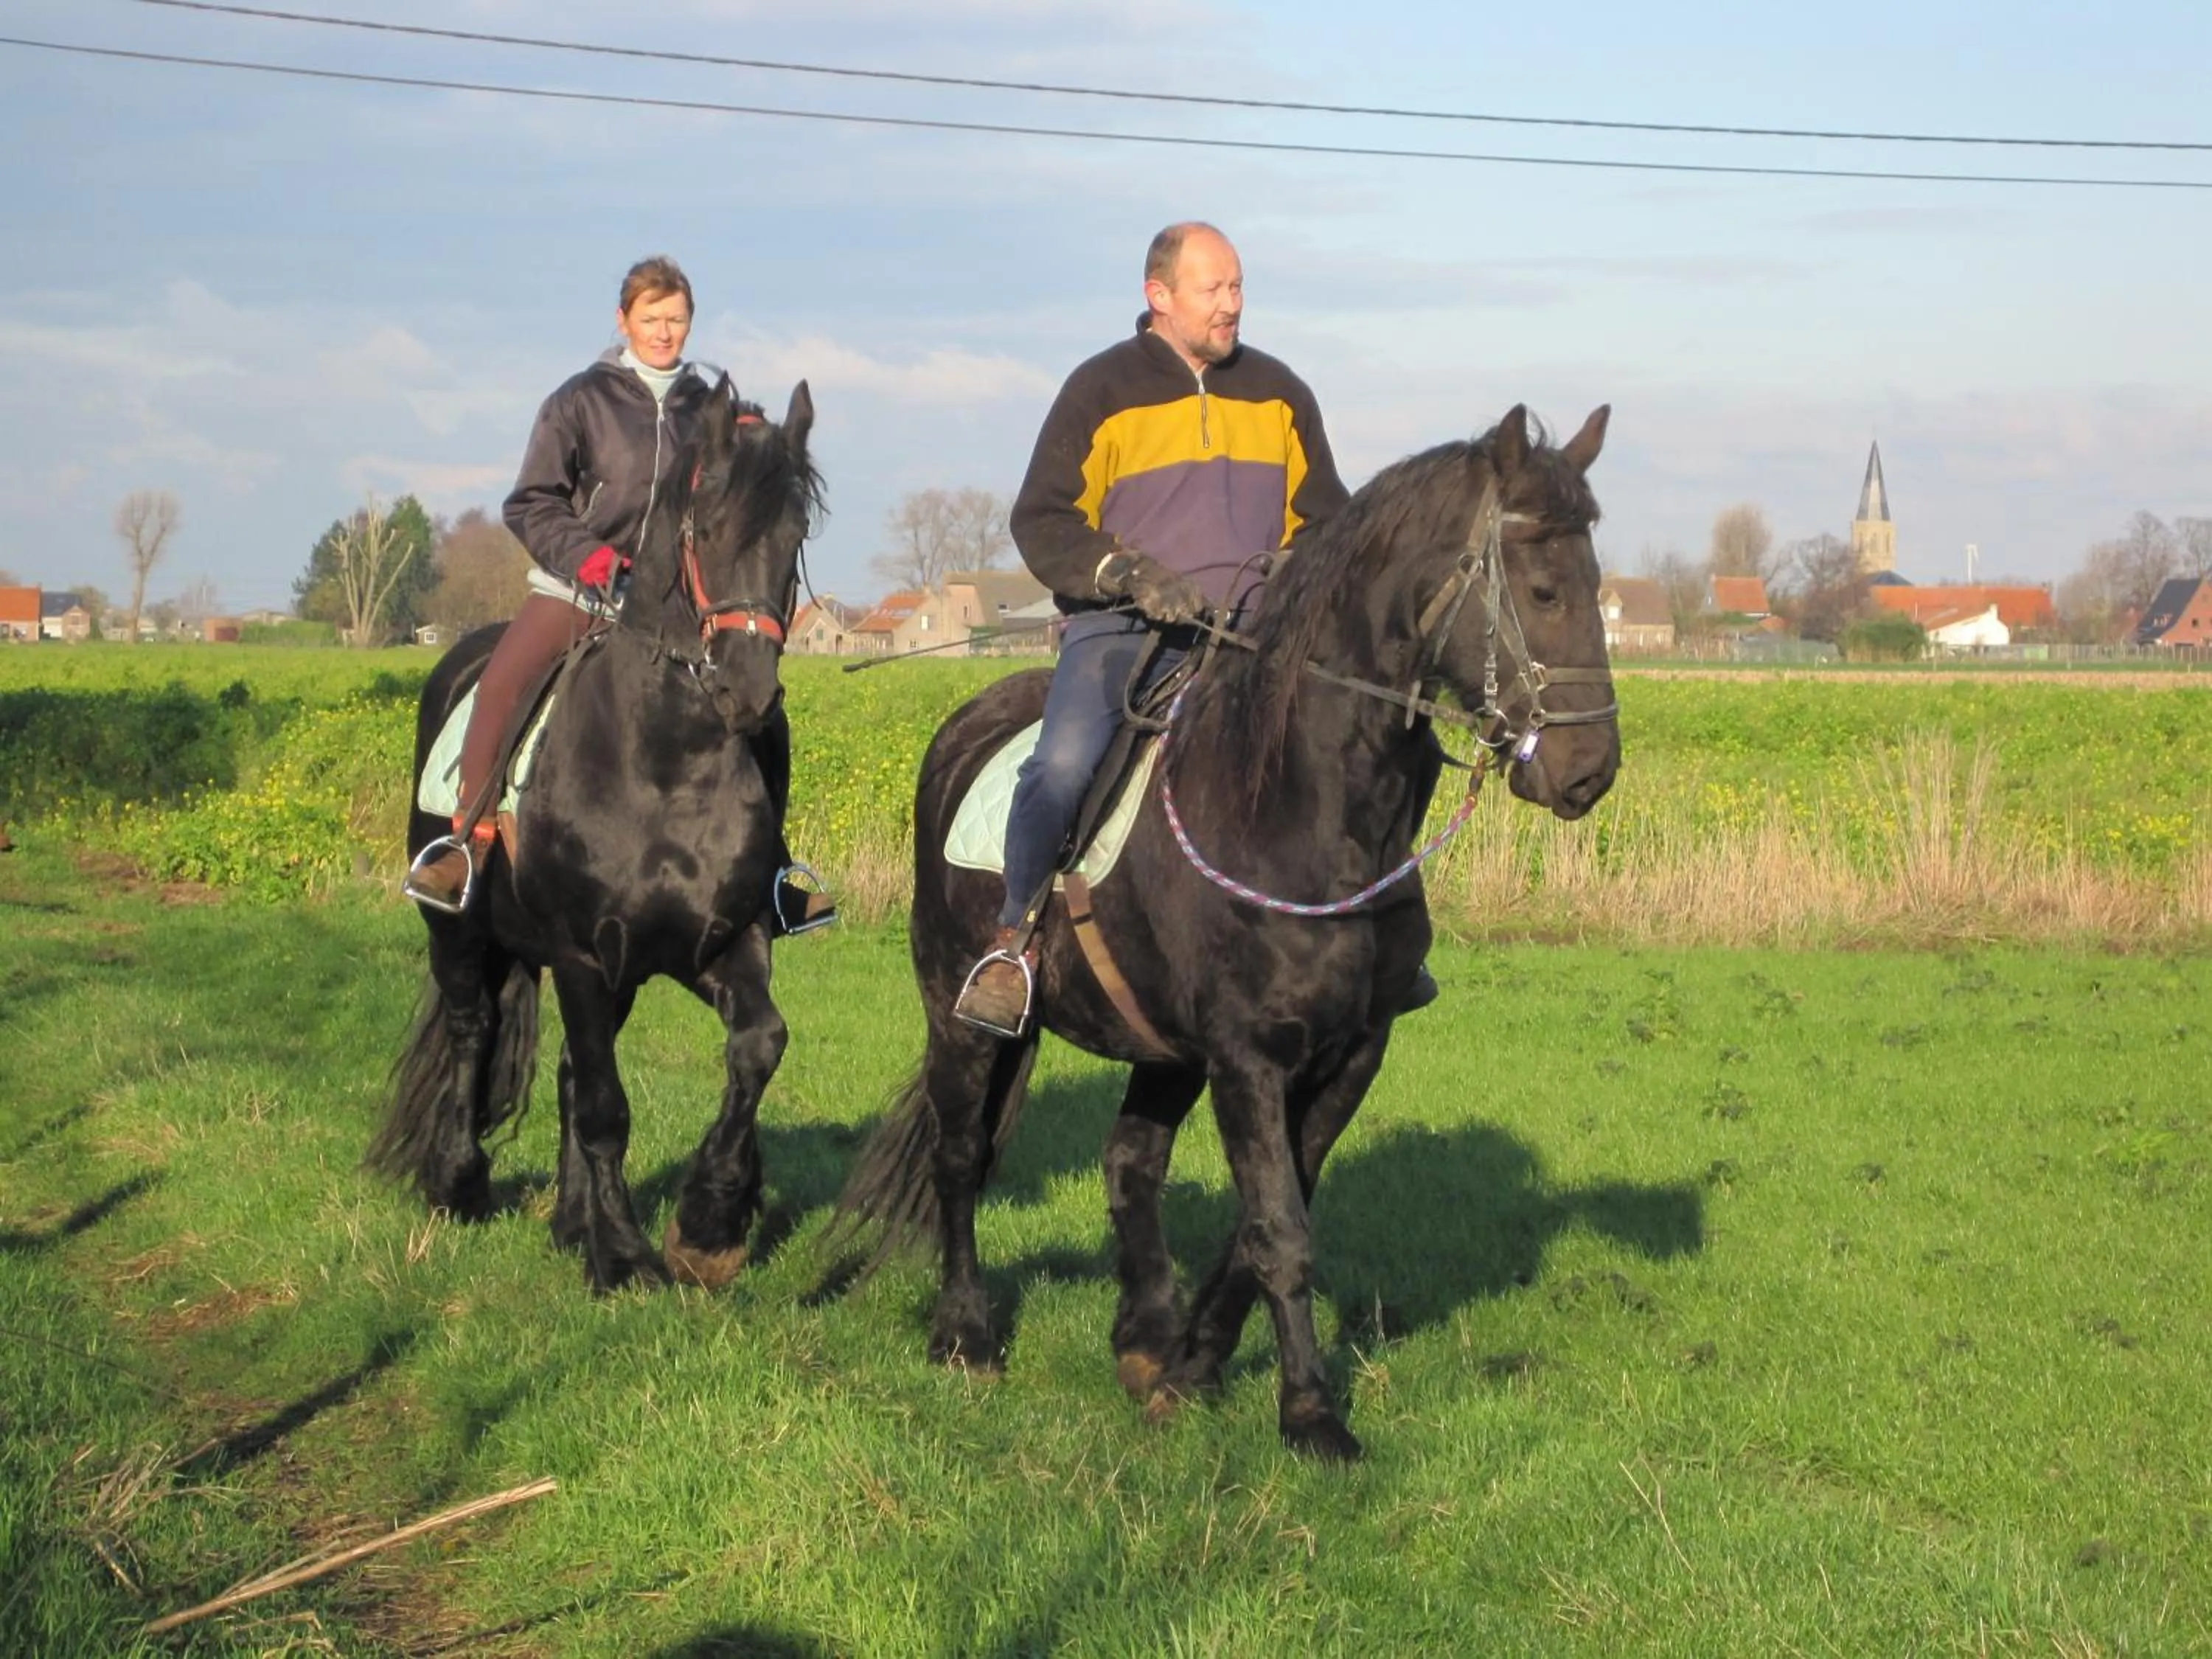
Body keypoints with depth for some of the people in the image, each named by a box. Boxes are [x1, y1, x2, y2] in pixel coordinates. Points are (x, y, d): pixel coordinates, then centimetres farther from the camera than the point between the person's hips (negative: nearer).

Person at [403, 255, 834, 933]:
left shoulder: (711, 411, 9)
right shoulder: (582, 401, 0)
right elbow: (531, 504, -1)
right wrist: (588, 557, -16)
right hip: (577, 587, -3)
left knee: (762, 711, -7)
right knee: (501, 684, -29)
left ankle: (768, 865, 8)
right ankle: (469, 840, -19)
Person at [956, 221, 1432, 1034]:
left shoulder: (1277, 393, 13)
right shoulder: (1101, 391, 1)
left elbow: (1323, 516, 23)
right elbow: (1041, 523, -1)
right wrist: (1129, 575, -18)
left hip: (1252, 632, 4)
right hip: (1122, 630, -4)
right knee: (1063, 761, -29)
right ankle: (1013, 944, -12)